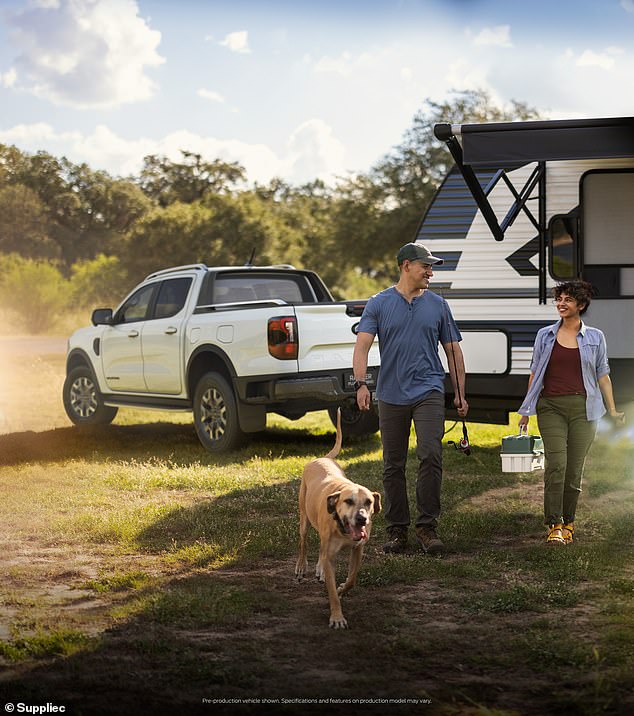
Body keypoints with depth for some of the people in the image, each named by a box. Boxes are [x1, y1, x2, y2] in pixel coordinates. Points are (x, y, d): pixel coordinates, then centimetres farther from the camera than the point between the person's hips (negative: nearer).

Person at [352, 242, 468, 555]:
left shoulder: (438, 305, 9)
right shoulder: (379, 304, 4)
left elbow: (453, 350, 15)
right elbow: (362, 345, -6)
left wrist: (460, 393, 12)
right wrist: (360, 383, -21)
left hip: (429, 391, 0)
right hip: (391, 394, 0)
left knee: (430, 455, -17)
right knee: (393, 466, 5)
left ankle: (427, 525, -9)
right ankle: (396, 530, 15)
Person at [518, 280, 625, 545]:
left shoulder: (595, 337, 8)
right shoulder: (545, 335, 9)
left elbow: (602, 375, 12)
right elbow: (535, 373, 13)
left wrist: (612, 410, 7)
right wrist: (526, 410, 12)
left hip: (583, 407, 0)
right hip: (551, 407, 0)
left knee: (575, 468, 1)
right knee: (556, 464, -14)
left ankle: (568, 522, 17)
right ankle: (554, 525, -12)